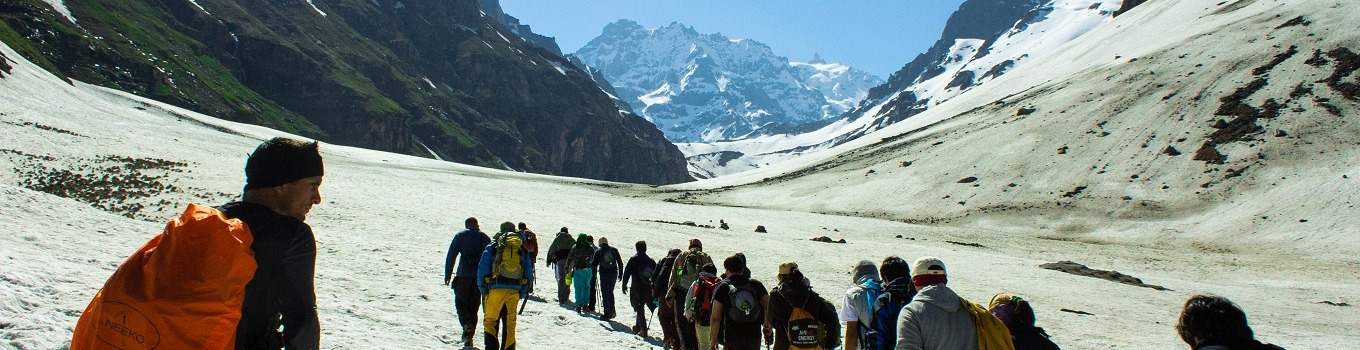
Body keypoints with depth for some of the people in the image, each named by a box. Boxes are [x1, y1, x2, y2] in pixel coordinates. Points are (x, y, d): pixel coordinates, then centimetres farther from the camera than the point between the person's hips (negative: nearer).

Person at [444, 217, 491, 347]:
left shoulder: (461, 235, 5)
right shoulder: (486, 238, 12)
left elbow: (451, 256, -1)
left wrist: (447, 275, 2)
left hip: (464, 275, -3)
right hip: (480, 278, 3)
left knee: (460, 302, 8)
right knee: (473, 306, 9)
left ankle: (466, 324, -17)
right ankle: (469, 336, 9)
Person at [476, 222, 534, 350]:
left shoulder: (492, 247, 5)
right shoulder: (523, 249, 13)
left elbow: (482, 269, 0)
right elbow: (529, 274, 12)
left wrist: (483, 289, 10)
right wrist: (522, 294, 18)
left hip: (495, 289, -2)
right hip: (514, 291, 2)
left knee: (490, 321, 5)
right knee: (510, 323, 12)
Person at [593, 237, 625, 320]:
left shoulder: (598, 251, -1)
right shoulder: (614, 250, 6)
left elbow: (594, 264, -4)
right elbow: (620, 263, 7)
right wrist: (620, 275, 13)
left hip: (604, 274, -3)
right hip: (614, 273, 3)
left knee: (605, 293, 4)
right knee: (610, 292, 19)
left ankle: (607, 314, 2)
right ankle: (612, 312, 20)